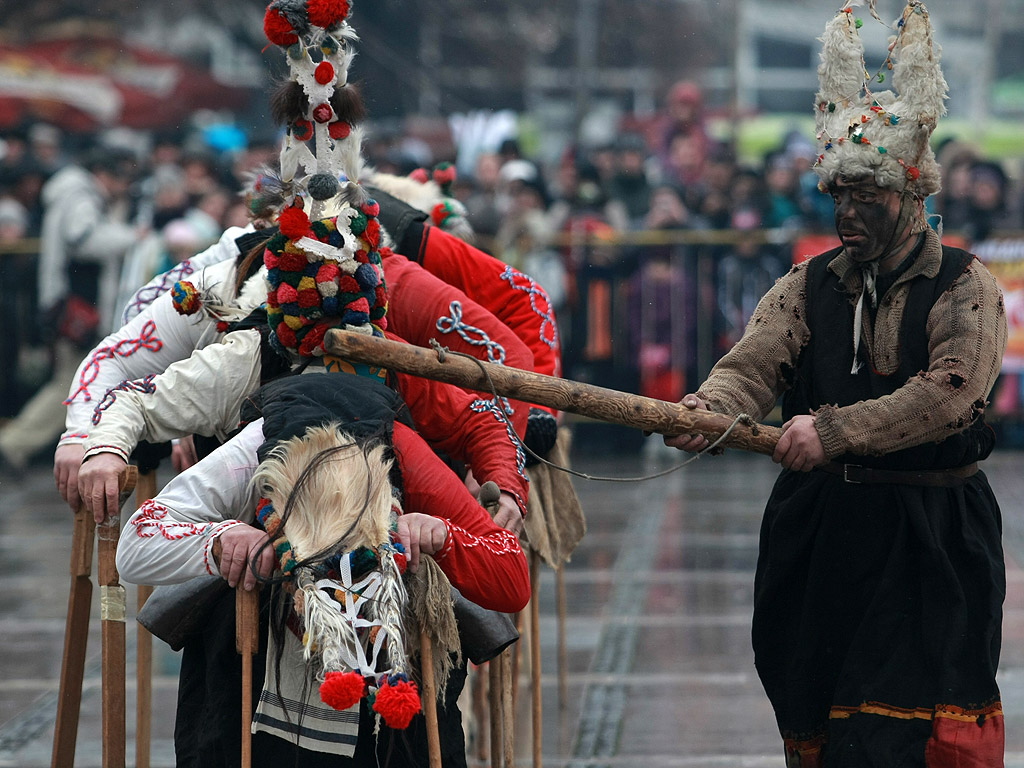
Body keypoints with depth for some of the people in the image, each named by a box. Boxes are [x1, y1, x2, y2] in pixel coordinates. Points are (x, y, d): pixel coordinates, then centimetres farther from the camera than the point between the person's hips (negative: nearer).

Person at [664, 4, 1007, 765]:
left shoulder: (965, 289, -4)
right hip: (817, 532, 5)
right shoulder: (810, 287, 9)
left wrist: (835, 430, -28)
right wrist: (706, 412, -29)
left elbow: (948, 390, -20)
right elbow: (752, 366, -5)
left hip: (927, 543, -4)